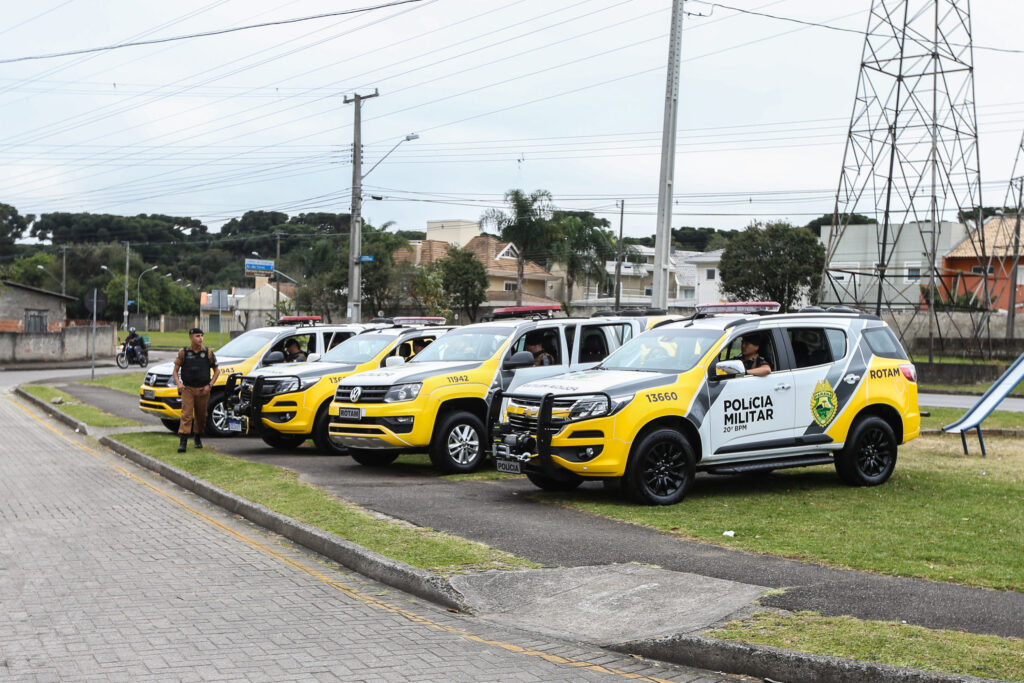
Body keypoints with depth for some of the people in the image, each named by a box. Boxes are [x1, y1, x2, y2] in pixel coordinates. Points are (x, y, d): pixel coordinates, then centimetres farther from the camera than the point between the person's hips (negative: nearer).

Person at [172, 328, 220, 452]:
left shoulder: (208, 353, 3)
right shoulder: (183, 352, 2)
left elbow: (216, 371, 9)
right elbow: (175, 370, 7)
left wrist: (209, 385, -3)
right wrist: (178, 383, -10)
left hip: (202, 390, 1)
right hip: (187, 389, -1)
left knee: (201, 416, 9)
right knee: (186, 415, -11)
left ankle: (198, 439, 29)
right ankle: (182, 442, -16)